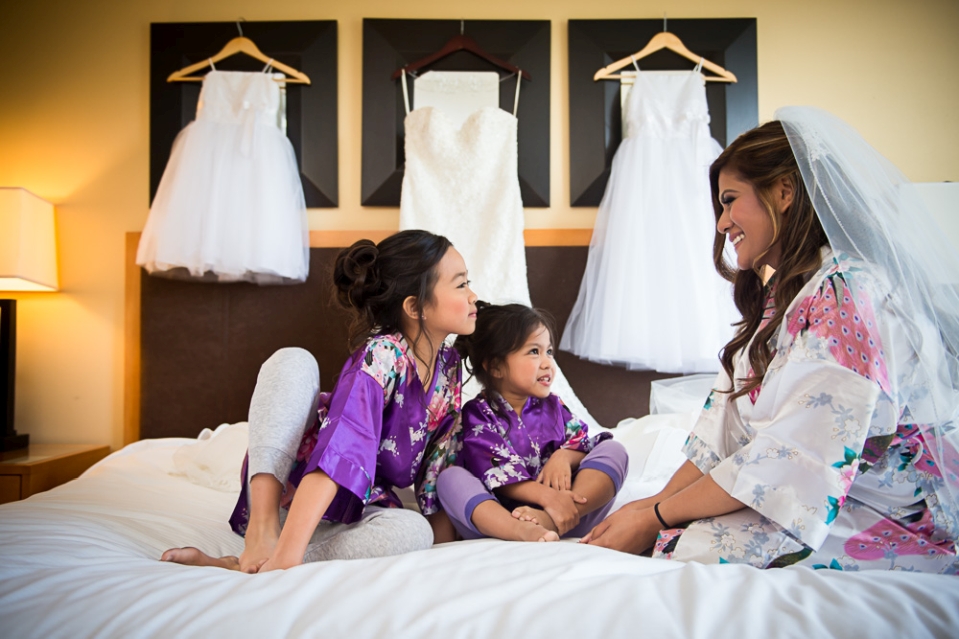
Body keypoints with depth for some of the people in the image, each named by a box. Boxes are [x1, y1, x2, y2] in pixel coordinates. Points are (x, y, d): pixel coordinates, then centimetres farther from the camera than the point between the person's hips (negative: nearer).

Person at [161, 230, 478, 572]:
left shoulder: (449, 364, -2)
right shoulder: (381, 356, -23)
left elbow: (438, 460, 7)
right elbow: (341, 451, -38)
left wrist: (443, 530, -1)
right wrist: (287, 553, -45)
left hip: (357, 508, 5)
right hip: (289, 483, -4)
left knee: (413, 531, -32)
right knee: (293, 360, -27)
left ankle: (241, 566, -28)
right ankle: (263, 528, -34)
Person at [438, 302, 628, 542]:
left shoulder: (552, 406, 16)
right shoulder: (478, 414, -2)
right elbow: (496, 476, -16)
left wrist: (564, 456, -12)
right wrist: (546, 496, -29)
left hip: (562, 516, 4)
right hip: (501, 519, -4)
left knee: (613, 449, -8)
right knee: (450, 478, -25)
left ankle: (550, 522, -33)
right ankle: (523, 532, -50)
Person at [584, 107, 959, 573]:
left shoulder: (845, 293, -20)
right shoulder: (782, 292, 13)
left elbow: (795, 461, -26)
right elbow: (725, 425, 6)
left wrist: (656, 517, -17)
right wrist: (658, 500, -8)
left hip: (896, 521, -8)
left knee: (689, 549, -26)